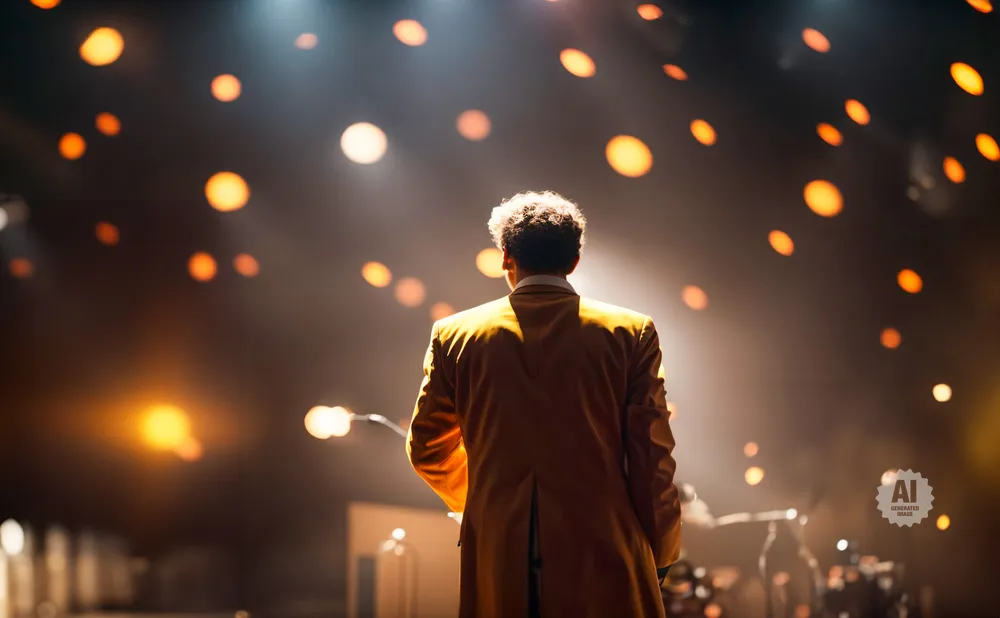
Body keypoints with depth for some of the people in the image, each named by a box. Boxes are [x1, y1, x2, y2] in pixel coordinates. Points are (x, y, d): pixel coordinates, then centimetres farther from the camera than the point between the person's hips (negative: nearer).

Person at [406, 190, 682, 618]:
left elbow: (426, 449, 12)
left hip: (498, 570, 2)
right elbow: (652, 455, -2)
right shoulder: (630, 333, -2)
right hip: (603, 567, -2)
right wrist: (660, 553, 10)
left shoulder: (454, 335, 3)